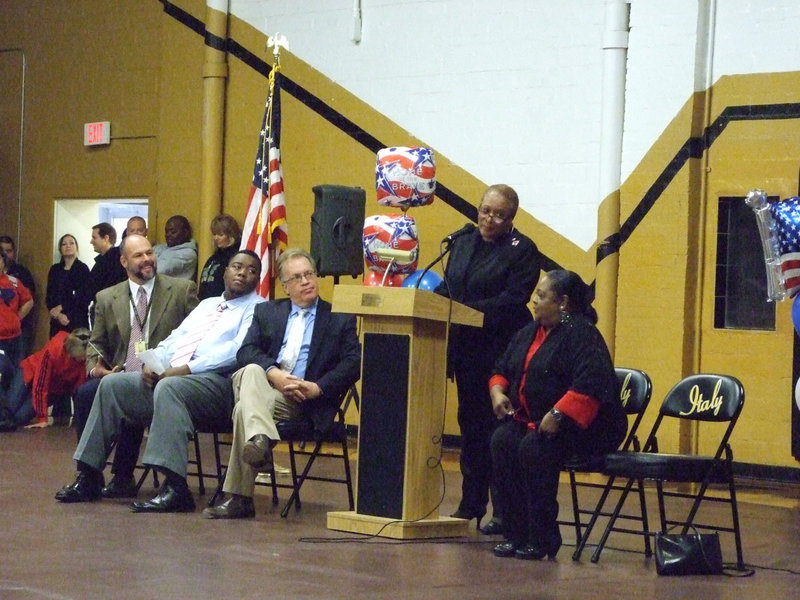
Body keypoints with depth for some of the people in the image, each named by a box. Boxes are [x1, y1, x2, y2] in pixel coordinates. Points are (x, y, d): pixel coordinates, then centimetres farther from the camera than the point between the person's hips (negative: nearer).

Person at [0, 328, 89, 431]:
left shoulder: (86, 360, -27)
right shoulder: (54, 349, -35)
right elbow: (40, 383, -32)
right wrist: (42, 418, -31)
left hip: (53, 390, 2)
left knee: (21, 417, -16)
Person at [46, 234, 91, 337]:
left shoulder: (83, 269, 0)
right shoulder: (54, 269, 12)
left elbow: (83, 297, -4)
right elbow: (49, 295, 7)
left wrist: (61, 307, -5)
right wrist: (59, 315, -8)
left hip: (78, 320, -3)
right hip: (57, 321, 3)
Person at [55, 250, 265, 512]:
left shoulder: (257, 308, 4)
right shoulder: (207, 304, 29)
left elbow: (238, 351, -12)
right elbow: (173, 340, 25)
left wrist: (186, 369, -18)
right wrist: (151, 363, 2)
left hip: (214, 381, -8)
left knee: (168, 388, -38)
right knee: (111, 384, -4)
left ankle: (175, 488, -43)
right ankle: (89, 477, -3)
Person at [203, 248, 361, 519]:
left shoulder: (341, 318, 15)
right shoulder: (266, 312, 23)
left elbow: (353, 364, 2)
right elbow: (245, 352, 7)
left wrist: (318, 387, -15)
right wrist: (273, 373, -14)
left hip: (302, 399, -3)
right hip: (263, 385, 3)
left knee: (243, 410, -31)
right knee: (251, 372, -34)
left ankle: (239, 498, -36)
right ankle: (260, 440, -55)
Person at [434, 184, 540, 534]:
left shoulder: (522, 250, -5)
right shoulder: (463, 243, 15)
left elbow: (513, 299, -15)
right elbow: (447, 286, 18)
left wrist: (471, 311, -24)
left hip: (501, 348, -7)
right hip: (465, 346, 7)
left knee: (499, 426, -6)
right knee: (470, 422, 12)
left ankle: (504, 511, -3)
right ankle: (471, 502, 20)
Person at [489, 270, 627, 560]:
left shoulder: (581, 335, -15)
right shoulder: (530, 333, 14)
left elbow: (590, 385, -28)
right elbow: (502, 369, 24)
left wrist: (558, 416, -32)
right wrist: (498, 392, 2)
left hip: (584, 427, -8)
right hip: (532, 420, 8)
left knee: (534, 448, -32)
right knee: (502, 441, -18)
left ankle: (542, 539, -20)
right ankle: (515, 535, -16)